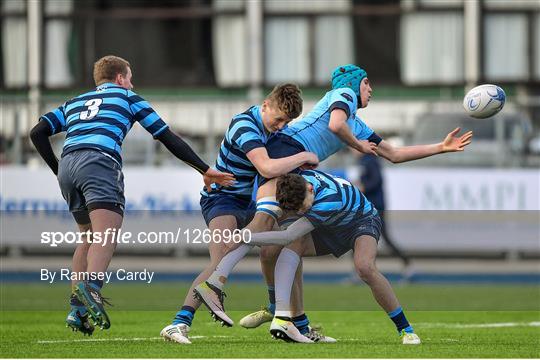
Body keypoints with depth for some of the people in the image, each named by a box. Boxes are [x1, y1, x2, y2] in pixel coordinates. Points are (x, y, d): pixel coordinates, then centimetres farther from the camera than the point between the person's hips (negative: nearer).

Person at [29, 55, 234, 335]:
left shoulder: (73, 103, 33)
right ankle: (91, 286, -47)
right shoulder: (128, 97, 22)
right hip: (99, 163, -5)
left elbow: (38, 133, 21)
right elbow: (167, 138, 20)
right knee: (106, 236, -18)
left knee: (89, 237, 20)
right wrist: (205, 171, 23)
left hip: (67, 166, 5)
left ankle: (77, 311, 11)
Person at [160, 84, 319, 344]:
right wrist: (304, 157, -26)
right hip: (222, 198, -9)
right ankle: (180, 323, -35)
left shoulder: (274, 124, 1)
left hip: (249, 200, 9)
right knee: (221, 262, -27)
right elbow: (268, 168, -40)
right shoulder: (244, 125, -26)